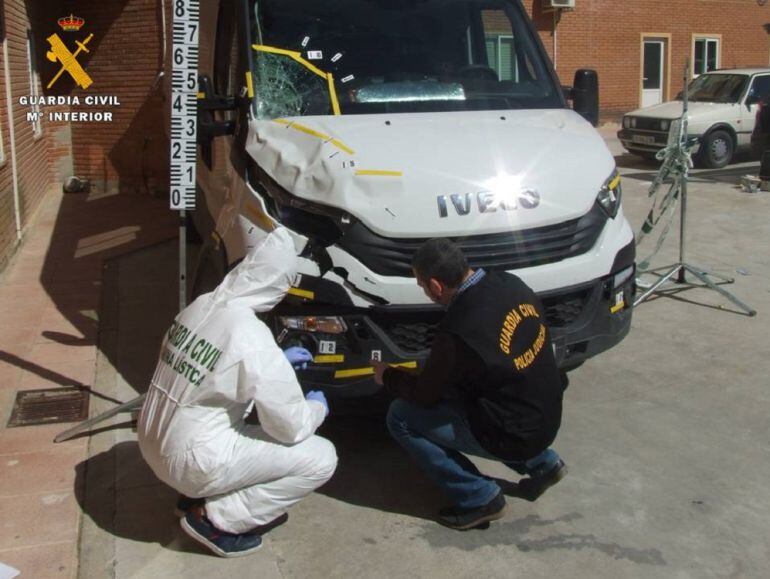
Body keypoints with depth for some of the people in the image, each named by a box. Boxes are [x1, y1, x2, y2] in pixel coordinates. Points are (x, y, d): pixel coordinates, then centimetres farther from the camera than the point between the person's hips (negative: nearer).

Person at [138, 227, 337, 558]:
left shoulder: (200, 306, -2)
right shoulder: (253, 341, -24)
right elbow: (291, 427, -14)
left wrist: (279, 361, 22)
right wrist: (317, 407, 7)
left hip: (152, 444, 8)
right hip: (189, 462, -8)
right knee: (321, 459, -2)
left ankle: (202, 494, 18)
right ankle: (216, 519, 0)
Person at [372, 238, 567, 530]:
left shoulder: (458, 333, -28)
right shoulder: (510, 284, -6)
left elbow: (424, 394, -10)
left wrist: (387, 376, 9)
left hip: (515, 437, -8)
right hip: (548, 418, 8)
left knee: (401, 417, -4)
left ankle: (479, 498, 1)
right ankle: (542, 463, 23)